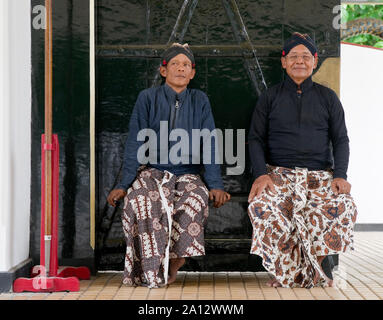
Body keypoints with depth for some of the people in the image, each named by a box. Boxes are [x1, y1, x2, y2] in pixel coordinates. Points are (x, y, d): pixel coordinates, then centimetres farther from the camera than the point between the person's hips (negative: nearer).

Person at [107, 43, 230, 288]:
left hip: (188, 174, 1)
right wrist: (124, 184, -11)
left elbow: (210, 145, 0)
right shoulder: (148, 98, 3)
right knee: (139, 201, -34)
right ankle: (150, 270, -19)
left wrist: (216, 185, -12)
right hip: (151, 171, 0)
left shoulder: (199, 101, 6)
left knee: (196, 201, -34)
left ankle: (172, 262, -13)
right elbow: (135, 144, -1)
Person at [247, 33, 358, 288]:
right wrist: (260, 174, -7)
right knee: (262, 206, -34)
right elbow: (256, 139, 11)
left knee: (343, 206, -32)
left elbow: (341, 140, 13)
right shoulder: (270, 97, 17)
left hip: (320, 175, 1)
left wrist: (340, 175, -5)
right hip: (279, 173, 0)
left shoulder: (328, 97, 18)